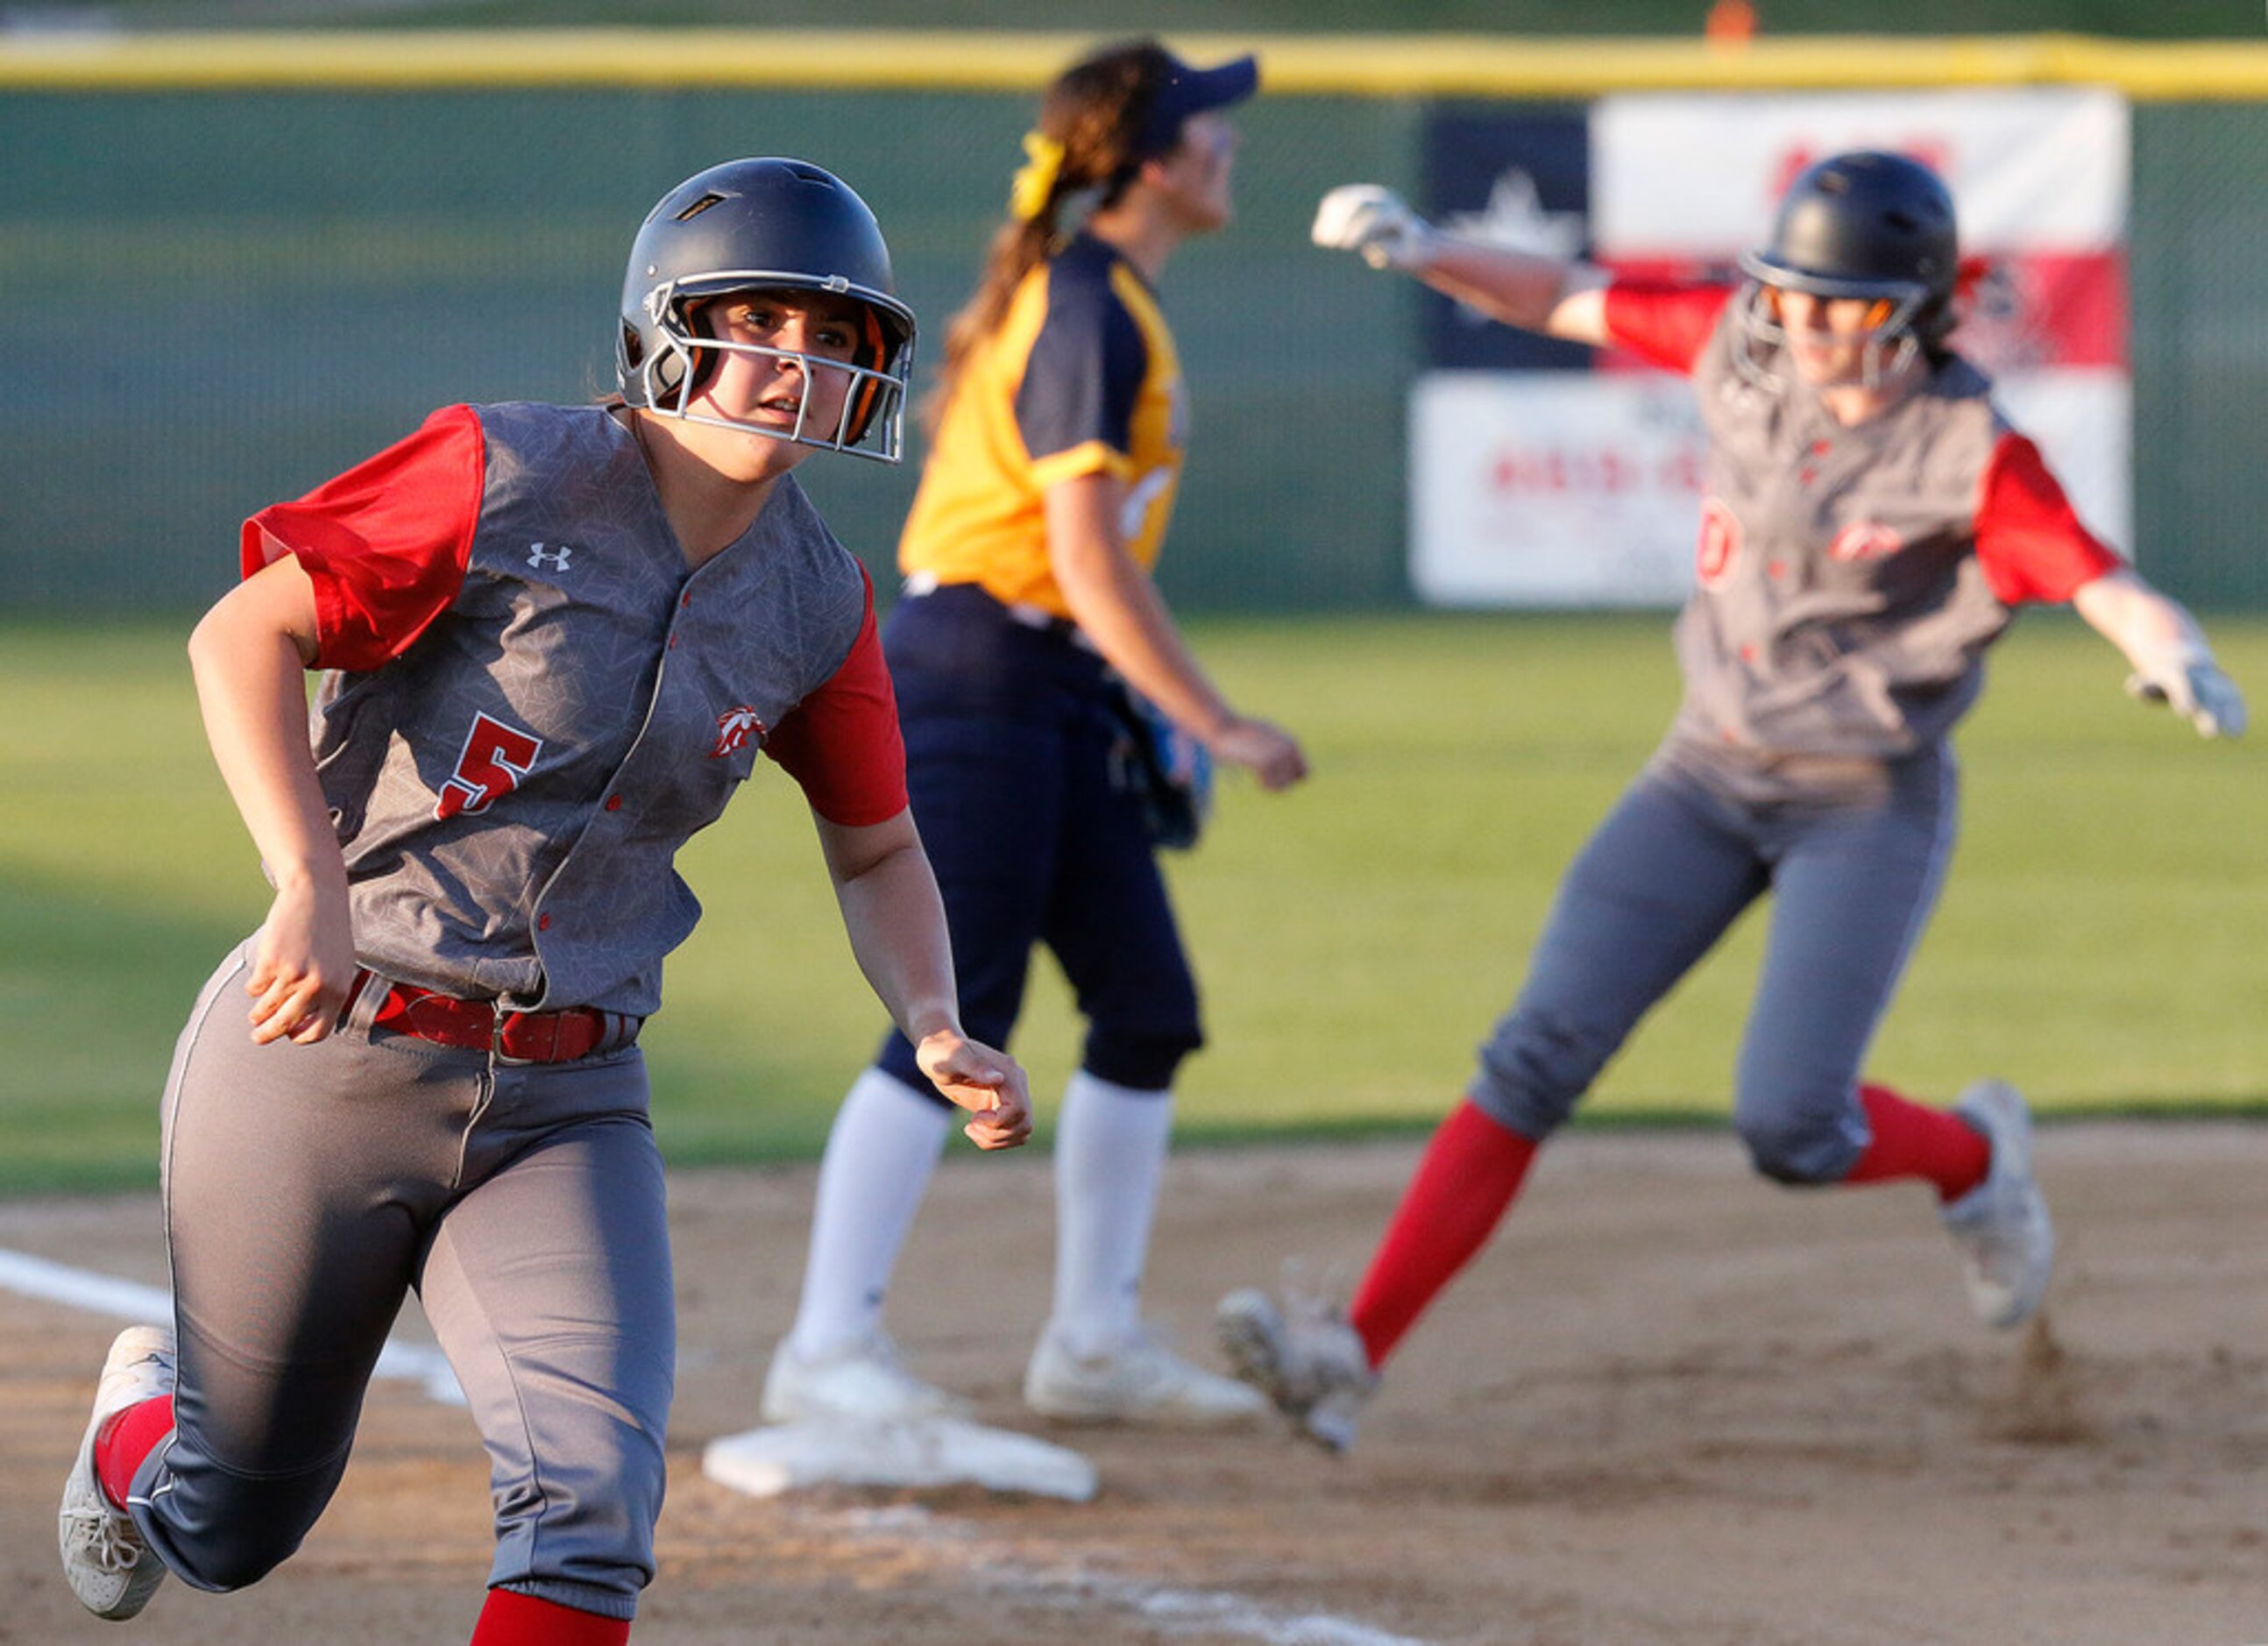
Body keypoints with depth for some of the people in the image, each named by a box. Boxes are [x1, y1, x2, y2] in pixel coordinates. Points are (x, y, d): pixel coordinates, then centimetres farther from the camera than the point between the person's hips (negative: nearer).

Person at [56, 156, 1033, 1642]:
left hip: (567, 1112, 4)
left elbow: (876, 850, 15)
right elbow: (245, 634, -16)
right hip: (331, 1059, -4)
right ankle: (144, 1418, 49)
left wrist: (935, 1028, -5)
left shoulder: (816, 605, 4)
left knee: (594, 1496, -19)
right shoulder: (510, 480, -12)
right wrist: (313, 885, -29)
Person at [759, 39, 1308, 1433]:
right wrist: (1216, 726, -18)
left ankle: (1095, 1344, 16)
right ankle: (829, 1352, -12)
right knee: (959, 1023, -13)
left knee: (1149, 1010, 9)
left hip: (1059, 693, 10)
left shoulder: (1096, 298, 15)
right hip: (983, 677, -10)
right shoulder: (1090, 321, -16)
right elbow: (1089, 560, -21)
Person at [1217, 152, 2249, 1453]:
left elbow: (2117, 591, -27)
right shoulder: (1745, 344, -4)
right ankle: (1351, 1357, -13)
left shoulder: (1971, 455, -18)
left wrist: (2179, 661, -50)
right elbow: (1558, 299, 3)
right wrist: (1421, 252, -14)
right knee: (1538, 1058, -7)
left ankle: (1973, 1158, 23)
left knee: (1790, 1128, -13)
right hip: (1711, 775, 4)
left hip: (1870, 805, -4)